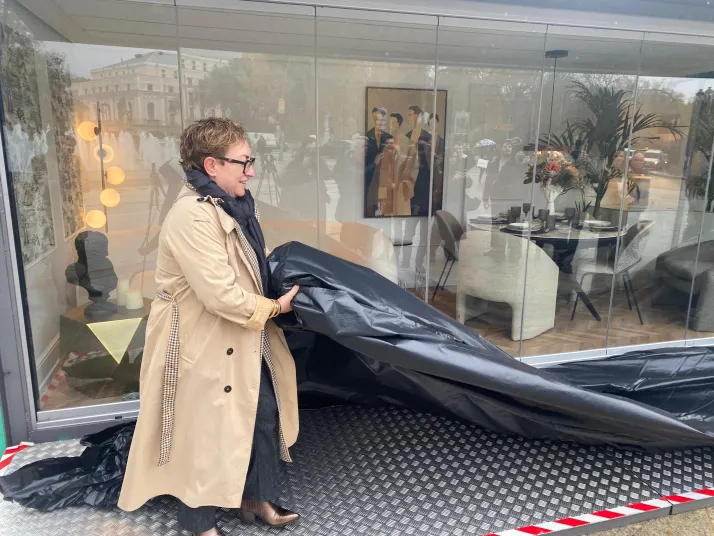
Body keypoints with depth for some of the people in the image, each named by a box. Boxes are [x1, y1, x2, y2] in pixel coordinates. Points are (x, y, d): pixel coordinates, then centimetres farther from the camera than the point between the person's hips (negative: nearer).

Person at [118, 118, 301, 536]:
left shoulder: (232, 205, 6)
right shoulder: (192, 216, -26)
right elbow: (221, 295, -29)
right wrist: (274, 308, -15)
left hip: (243, 339, 9)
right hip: (202, 343, -9)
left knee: (264, 415, 16)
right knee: (204, 433, 10)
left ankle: (257, 498, 37)